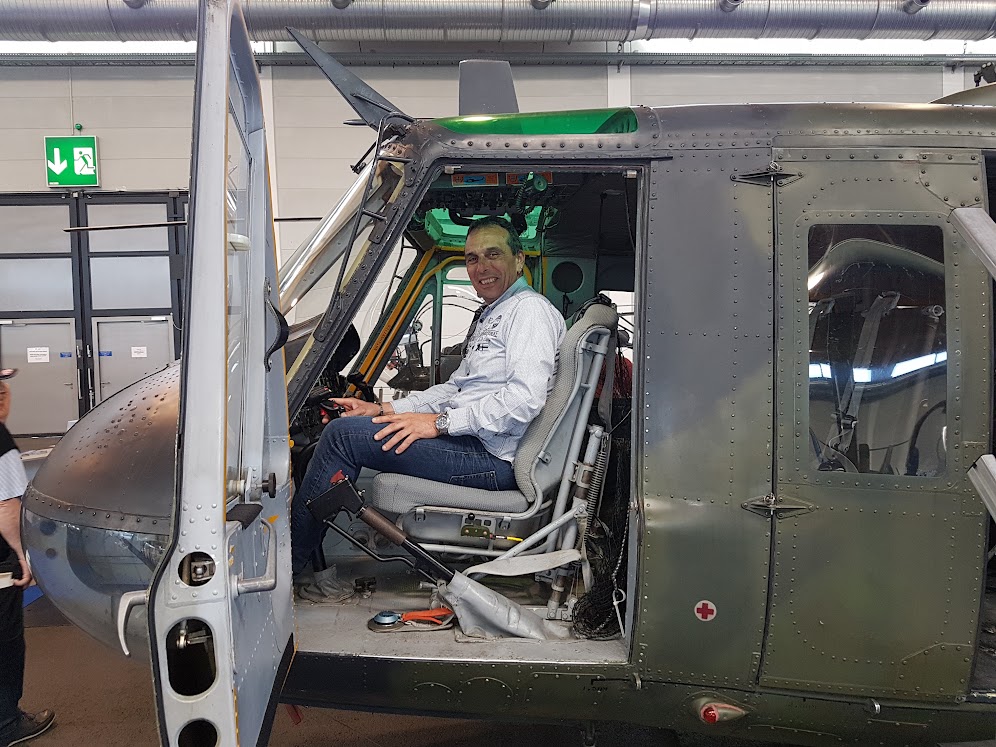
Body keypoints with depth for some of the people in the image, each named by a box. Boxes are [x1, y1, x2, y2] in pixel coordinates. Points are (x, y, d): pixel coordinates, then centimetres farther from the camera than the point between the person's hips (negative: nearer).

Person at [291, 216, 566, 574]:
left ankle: (285, 561, -3)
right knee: (348, 422, 15)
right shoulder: (490, 315, 24)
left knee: (343, 433, -14)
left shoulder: (530, 309, -9)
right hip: (477, 443, 11)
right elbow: (454, 389, 22)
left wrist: (439, 422, -21)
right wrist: (383, 409, 10)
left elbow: (526, 398, -23)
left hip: (495, 460, -11)